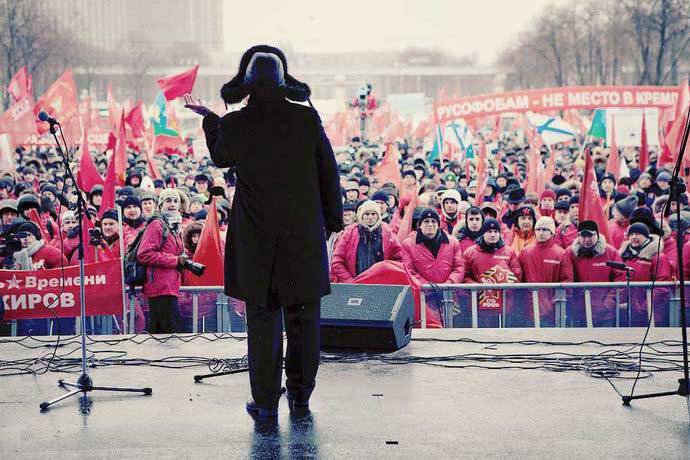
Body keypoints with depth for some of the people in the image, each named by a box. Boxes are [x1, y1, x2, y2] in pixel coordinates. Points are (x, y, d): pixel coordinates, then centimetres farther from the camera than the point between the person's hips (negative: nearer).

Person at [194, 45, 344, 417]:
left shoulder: (234, 125, -10)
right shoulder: (307, 118, -8)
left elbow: (221, 158, 12)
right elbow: (328, 170, 0)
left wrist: (210, 121, 29)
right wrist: (332, 219, 13)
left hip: (257, 233, -1)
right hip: (305, 230, 1)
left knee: (263, 316, 6)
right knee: (303, 313, 11)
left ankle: (266, 400, 8)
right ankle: (301, 391, 19)